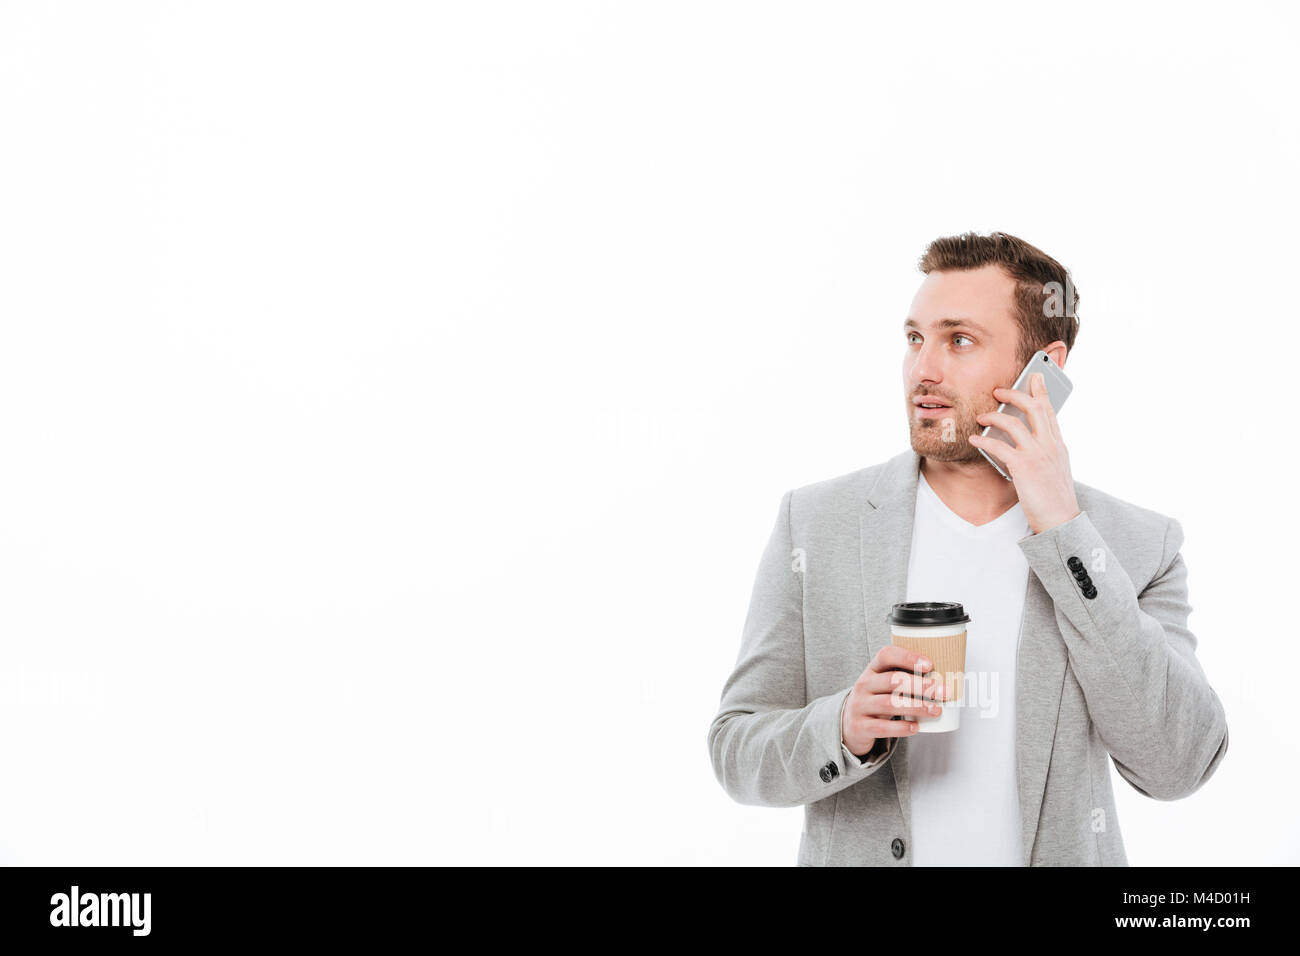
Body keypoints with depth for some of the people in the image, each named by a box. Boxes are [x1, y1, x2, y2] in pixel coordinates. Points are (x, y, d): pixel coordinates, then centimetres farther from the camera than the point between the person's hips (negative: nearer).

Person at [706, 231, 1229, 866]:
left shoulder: (1138, 546, -7)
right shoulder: (813, 523, -7)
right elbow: (736, 749, -5)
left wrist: (1063, 529, -20)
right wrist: (843, 729, -26)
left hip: (1056, 854, 0)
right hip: (860, 857, 0)